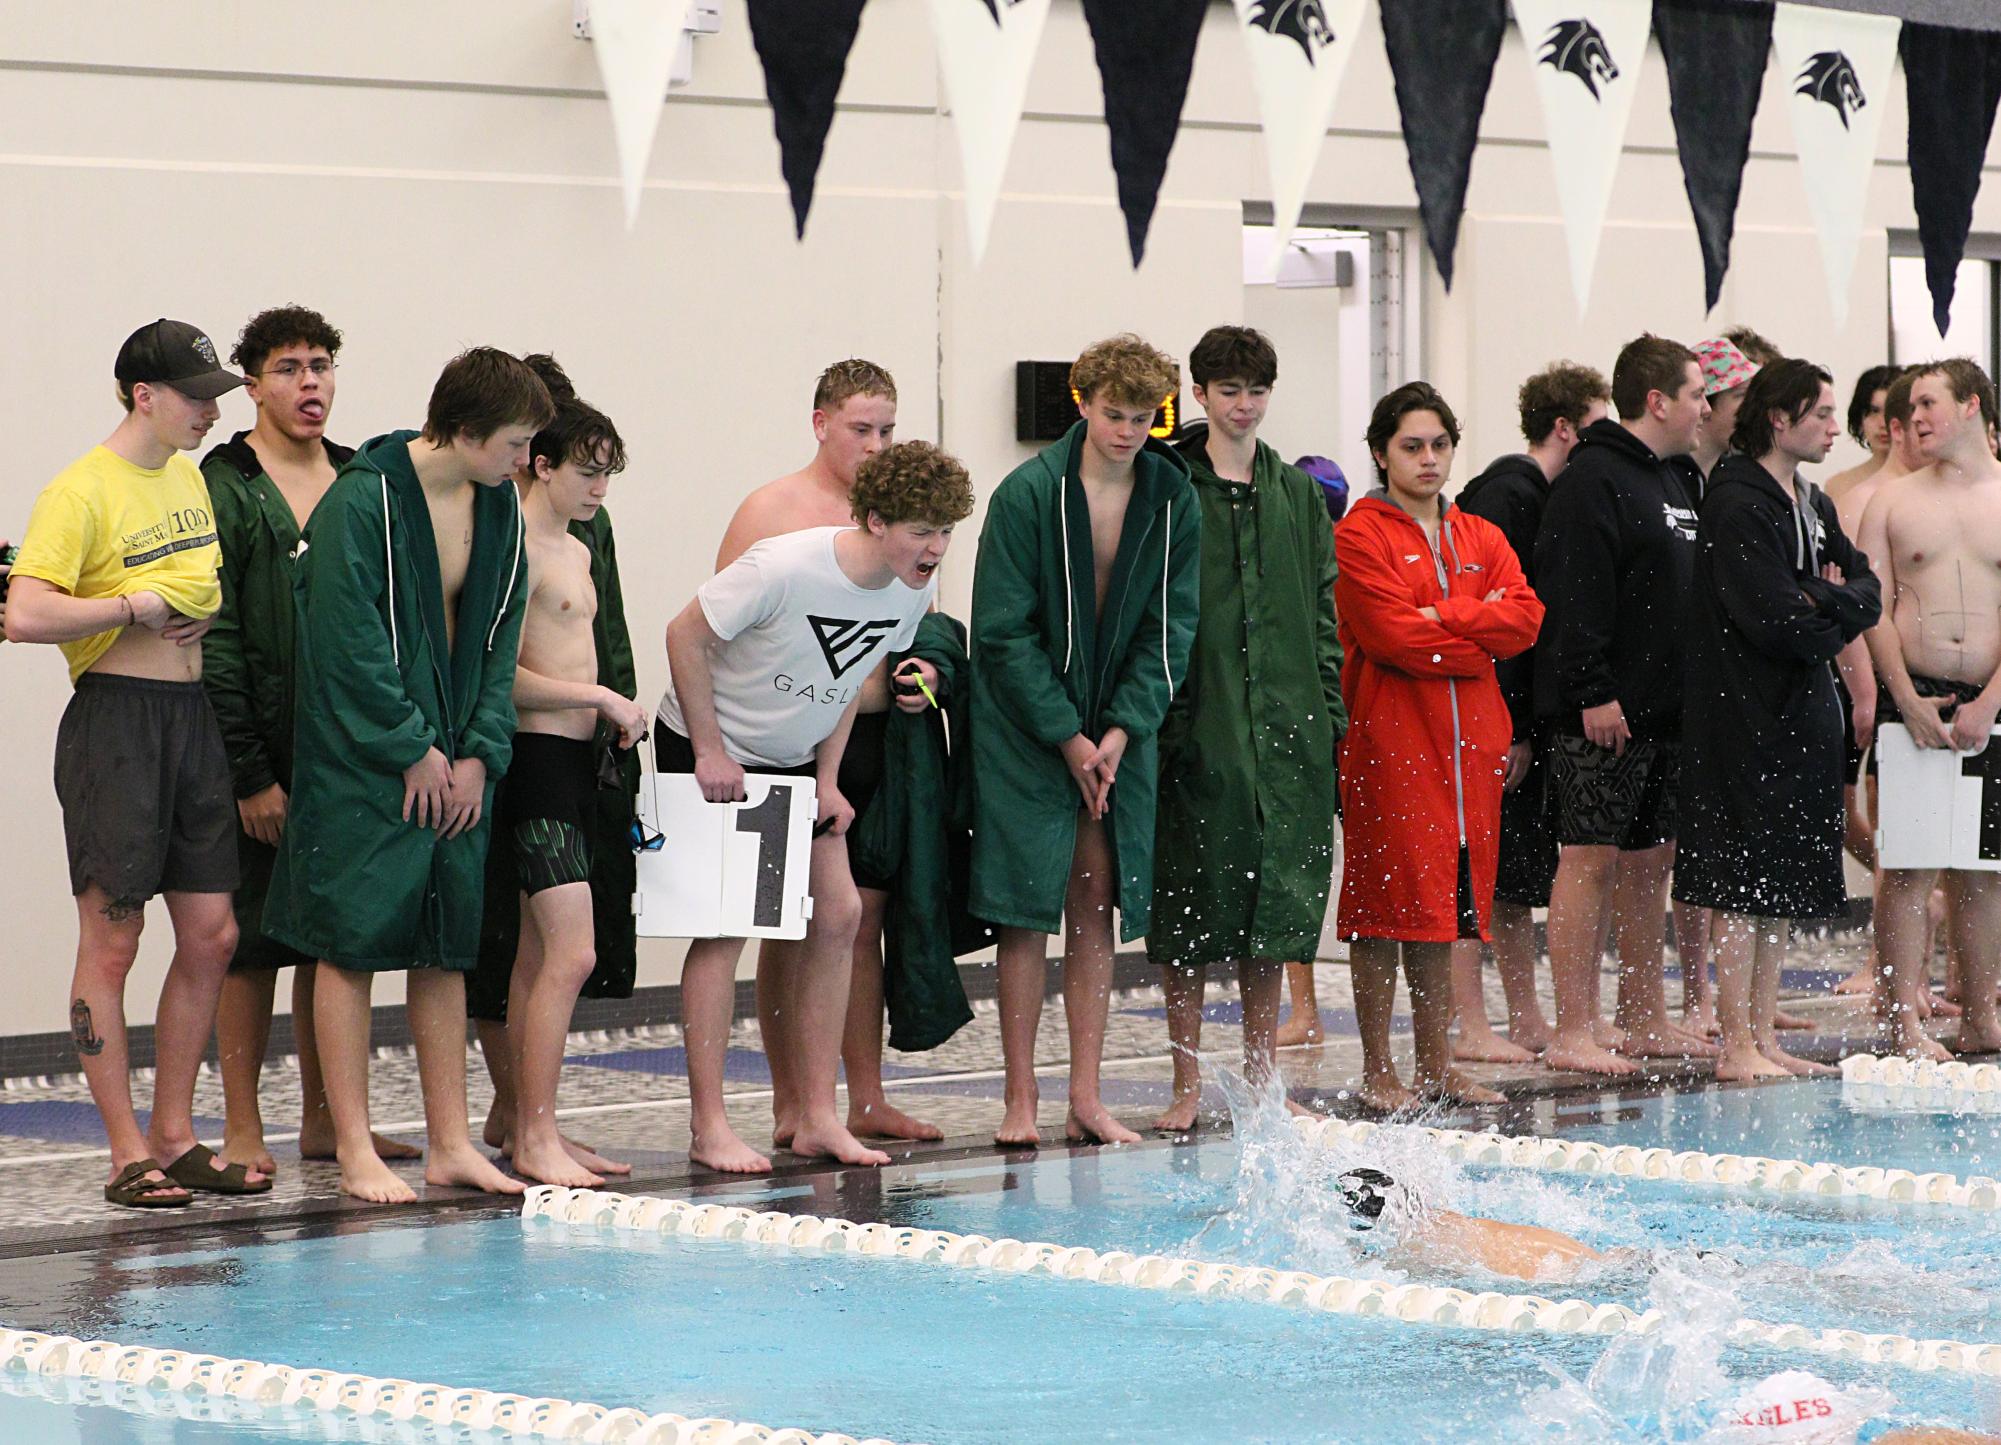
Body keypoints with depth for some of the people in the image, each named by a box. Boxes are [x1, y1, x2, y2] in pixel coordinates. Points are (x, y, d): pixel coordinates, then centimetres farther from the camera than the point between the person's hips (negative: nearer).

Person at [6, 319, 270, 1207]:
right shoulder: (80, 491, -12)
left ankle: (174, 1135, 16)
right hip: (115, 718, -8)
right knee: (111, 941, -1)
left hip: (194, 715, 8)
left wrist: (202, 611, 9)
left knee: (211, 935, 7)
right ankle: (127, 1153, 3)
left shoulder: (190, 478, 13)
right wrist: (135, 609, -15)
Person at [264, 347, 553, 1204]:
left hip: (455, 764, 7)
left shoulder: (499, 507, 6)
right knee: (352, 945, -2)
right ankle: (354, 1151, 2)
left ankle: (450, 1144, 13)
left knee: (447, 948, 9)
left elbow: (500, 639, 9)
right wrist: (414, 751, -13)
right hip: (362, 765, -7)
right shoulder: (361, 503, -15)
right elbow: (349, 643, -16)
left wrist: (480, 753, -1)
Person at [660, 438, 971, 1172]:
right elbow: (686, 634, -21)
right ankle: (708, 1126, -5)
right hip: (712, 752, -7)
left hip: (796, 759, 7)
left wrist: (827, 779, 1)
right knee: (727, 921, -11)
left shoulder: (914, 589, -10)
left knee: (838, 913, -3)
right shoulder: (786, 568, -30)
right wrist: (710, 752, -19)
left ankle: (817, 1117, 4)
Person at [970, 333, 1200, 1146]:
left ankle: (1086, 1100, 7)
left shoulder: (1174, 501, -1)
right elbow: (1004, 631, -11)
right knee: (1028, 909, -4)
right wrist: (1066, 737, -14)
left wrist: (1121, 733, -11)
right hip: (1026, 728, -3)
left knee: (1097, 906, 3)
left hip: (1119, 733, 3)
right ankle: (1020, 1101, 0)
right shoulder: (1028, 493, -11)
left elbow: (1170, 629, 0)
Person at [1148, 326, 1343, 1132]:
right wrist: (1159, 717, -11)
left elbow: (1322, 611, 15)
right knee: (1192, 911, -1)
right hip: (1199, 727, -4)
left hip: (1286, 727, 4)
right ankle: (1188, 1084, 6)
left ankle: (1262, 1077, 14)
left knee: (1276, 902, 6)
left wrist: (1329, 712, 6)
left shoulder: (1298, 493, 14)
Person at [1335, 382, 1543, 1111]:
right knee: (1386, 903, -5)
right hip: (1387, 737, -6)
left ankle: (1436, 1066, 16)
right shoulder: (1361, 534, -3)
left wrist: (1441, 618, -11)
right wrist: (1480, 637, -5)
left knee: (1445, 903, 10)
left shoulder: (1481, 538, 17)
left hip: (1467, 739, 6)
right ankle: (1378, 1072, 0)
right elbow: (1394, 636, -14)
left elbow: (1525, 617, 1)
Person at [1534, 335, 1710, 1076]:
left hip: (1663, 708, 9)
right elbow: (1574, 592, -18)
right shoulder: (1592, 480, -12)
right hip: (1602, 711, -9)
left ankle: (1645, 1020, 19)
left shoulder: (1677, 479, 18)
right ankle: (1573, 1031, -7)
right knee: (1591, 856, -7)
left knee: (1651, 857, 12)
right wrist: (1592, 693, -22)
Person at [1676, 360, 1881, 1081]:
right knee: (1744, 883, -6)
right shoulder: (1736, 506, -15)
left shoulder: (1813, 505, 15)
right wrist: (1830, 619, -3)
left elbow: (1868, 590, 11)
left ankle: (1763, 1036, 16)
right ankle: (1737, 1046, -2)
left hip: (1804, 717, 9)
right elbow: (1775, 620, -22)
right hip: (1747, 717, -9)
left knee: (1788, 884, 10)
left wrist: (1823, 603, -9)